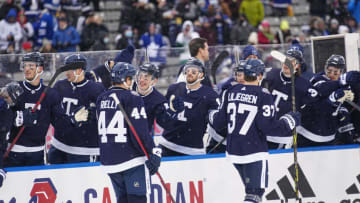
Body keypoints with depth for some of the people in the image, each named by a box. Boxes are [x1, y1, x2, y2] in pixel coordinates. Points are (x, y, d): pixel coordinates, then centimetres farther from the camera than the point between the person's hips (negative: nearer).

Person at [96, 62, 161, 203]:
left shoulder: (101, 99, 12)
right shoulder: (132, 98, -10)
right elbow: (140, 130, -17)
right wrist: (154, 152, -14)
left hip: (108, 160, 7)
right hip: (132, 159, -7)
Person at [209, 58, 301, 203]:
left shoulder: (231, 92, 5)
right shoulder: (263, 95, -11)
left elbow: (219, 121, 8)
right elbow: (267, 126, -17)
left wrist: (212, 115, 30)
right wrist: (289, 121, -4)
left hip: (233, 151, 7)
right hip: (254, 152, -7)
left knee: (251, 187, 23)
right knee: (255, 191, -7)